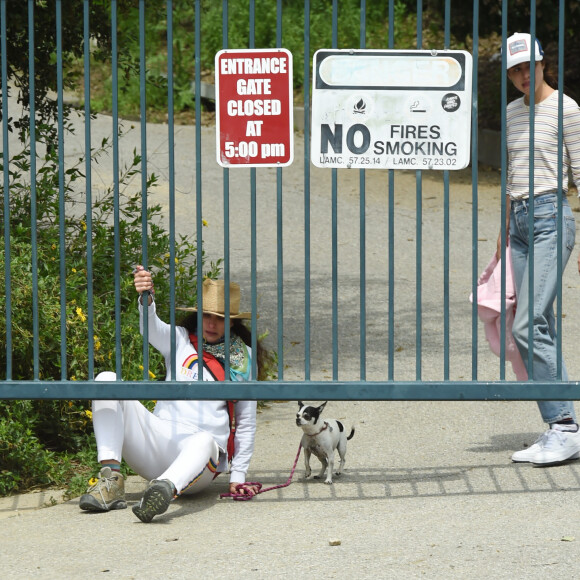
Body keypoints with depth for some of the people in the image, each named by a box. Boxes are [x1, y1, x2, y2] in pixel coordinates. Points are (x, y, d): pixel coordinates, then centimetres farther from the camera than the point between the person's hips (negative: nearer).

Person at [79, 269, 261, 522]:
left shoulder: (244, 359, 15)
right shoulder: (181, 339, 15)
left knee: (204, 441, -41)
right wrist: (146, 300, -33)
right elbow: (153, 330, -9)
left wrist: (238, 476, 9)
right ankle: (111, 482, -31)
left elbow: (246, 422, 17)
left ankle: (164, 491, -77)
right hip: (158, 439, 2)